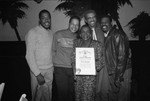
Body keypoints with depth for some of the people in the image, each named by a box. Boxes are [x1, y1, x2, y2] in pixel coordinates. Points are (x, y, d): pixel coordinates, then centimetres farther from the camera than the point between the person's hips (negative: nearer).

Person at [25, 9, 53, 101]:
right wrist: (38, 74, -17)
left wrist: (53, 67, 5)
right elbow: (29, 56, -15)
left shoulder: (51, 33, 8)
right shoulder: (33, 33, -12)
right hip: (37, 70, -5)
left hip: (50, 69, 5)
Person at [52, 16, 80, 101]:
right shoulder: (58, 34, 0)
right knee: (63, 92, 0)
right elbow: (53, 51, 7)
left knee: (72, 93, 8)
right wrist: (54, 64, 6)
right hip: (60, 68, -2)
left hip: (74, 69, 2)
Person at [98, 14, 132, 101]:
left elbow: (122, 56, -20)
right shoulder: (106, 35, 8)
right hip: (110, 70, 7)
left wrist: (119, 77, -20)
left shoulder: (118, 35, -17)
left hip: (122, 71, -7)